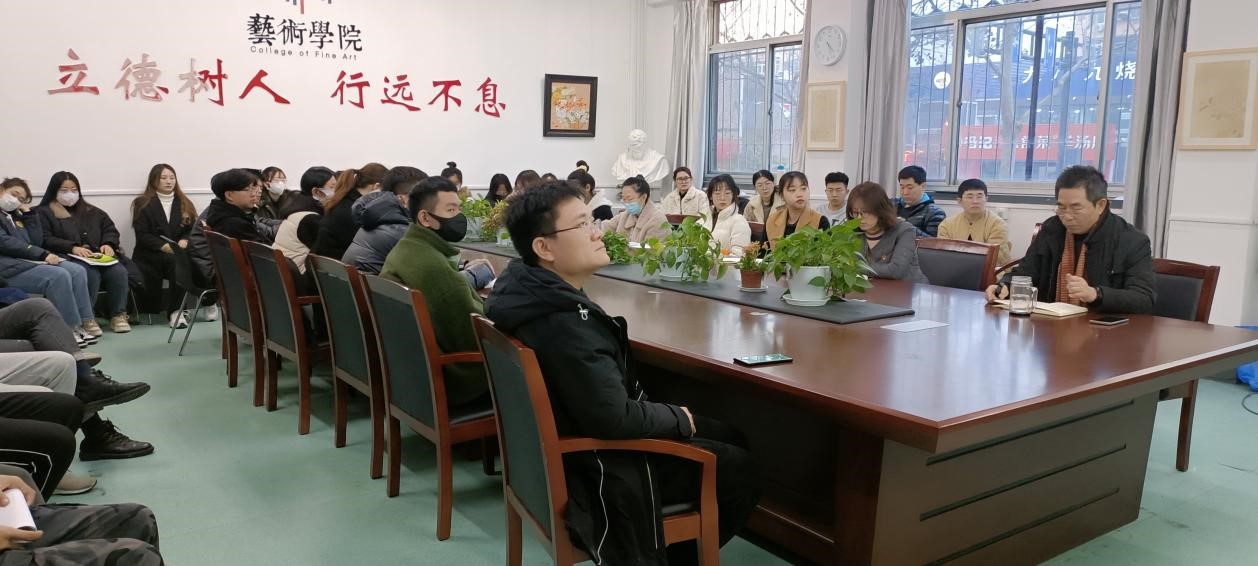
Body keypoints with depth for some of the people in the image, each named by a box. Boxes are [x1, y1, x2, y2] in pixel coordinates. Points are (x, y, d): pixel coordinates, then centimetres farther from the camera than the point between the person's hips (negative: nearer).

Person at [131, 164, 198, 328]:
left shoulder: (185, 203, 19)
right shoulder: (143, 204, 8)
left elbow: (193, 229, 13)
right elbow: (142, 235, -2)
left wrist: (185, 241, -11)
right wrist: (163, 246, -18)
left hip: (179, 252, 3)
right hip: (150, 254, -3)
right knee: (174, 260, -37)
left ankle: (176, 310, -31)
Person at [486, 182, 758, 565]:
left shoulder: (536, 292, -2)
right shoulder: (564, 323, -33)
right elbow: (616, 419, -33)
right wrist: (679, 418, -13)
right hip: (598, 465, -10)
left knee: (729, 437, 19)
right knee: (740, 470, 4)